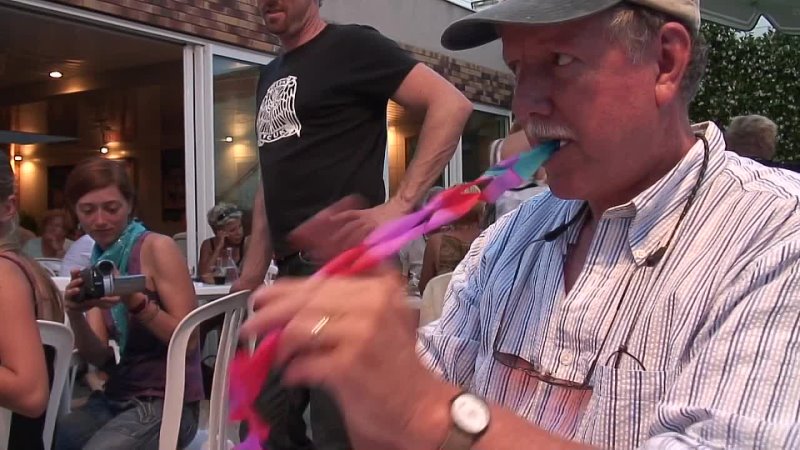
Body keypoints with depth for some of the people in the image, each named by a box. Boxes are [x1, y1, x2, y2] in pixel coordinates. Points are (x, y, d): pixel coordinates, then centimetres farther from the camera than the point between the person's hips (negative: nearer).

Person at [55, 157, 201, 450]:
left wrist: (135, 301, -27)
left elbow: (187, 339, -14)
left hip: (166, 403, -5)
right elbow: (99, 357, 0)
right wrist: (75, 315, -18)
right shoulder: (99, 263, 7)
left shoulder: (157, 248, -10)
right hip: (116, 399, 6)